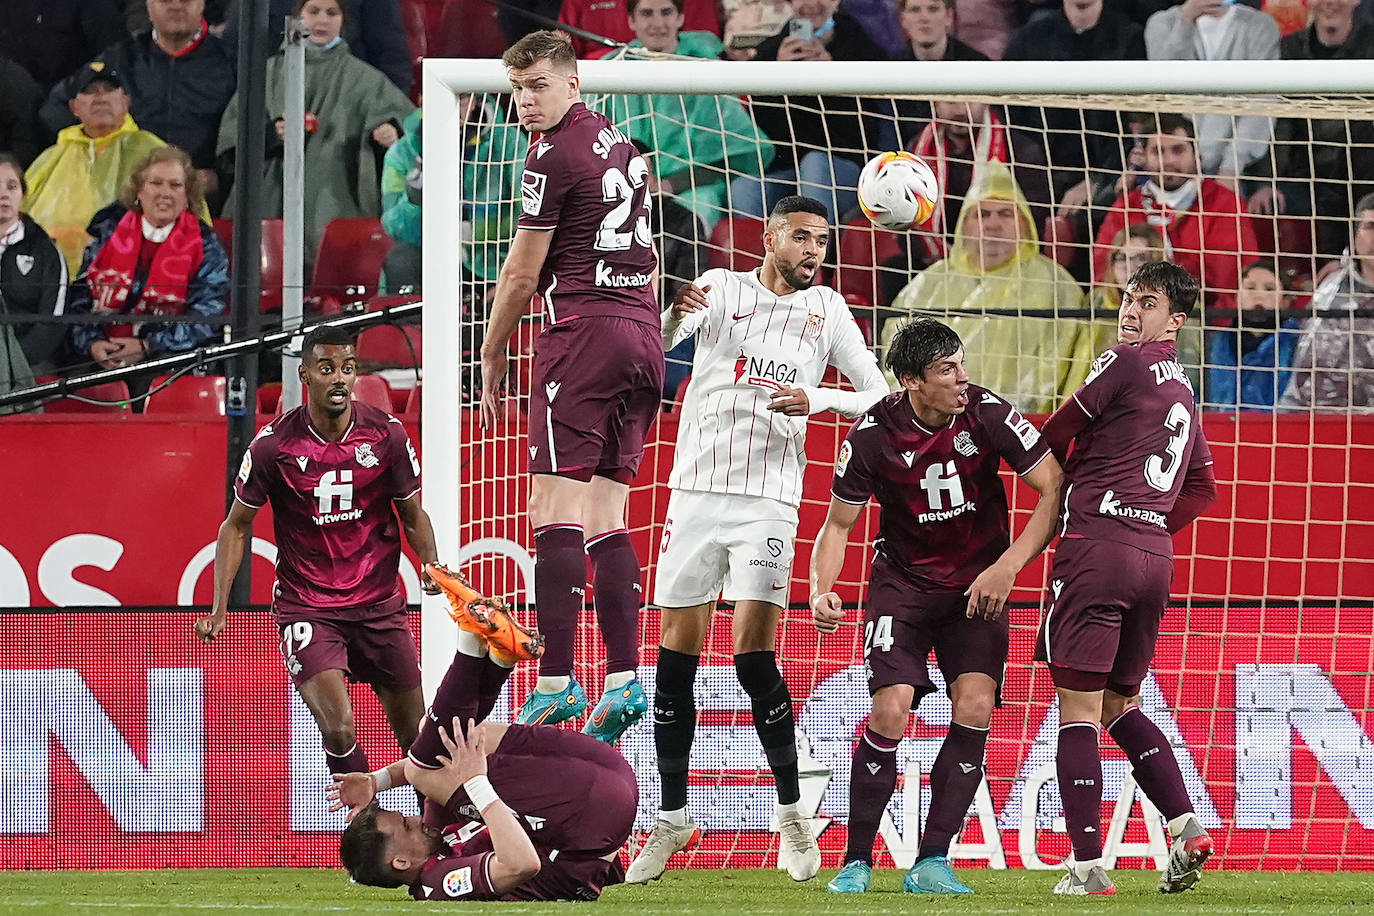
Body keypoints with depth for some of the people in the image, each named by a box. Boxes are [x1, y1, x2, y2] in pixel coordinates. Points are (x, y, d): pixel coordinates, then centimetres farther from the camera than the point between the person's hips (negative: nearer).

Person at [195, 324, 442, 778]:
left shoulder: (386, 435, -5)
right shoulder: (273, 446, -10)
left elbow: (413, 516, 9)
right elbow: (236, 527, 3)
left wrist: (431, 567, -12)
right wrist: (218, 609, -6)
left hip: (379, 604, 3)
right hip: (305, 608, -3)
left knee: (414, 732, 7)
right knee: (338, 728, -21)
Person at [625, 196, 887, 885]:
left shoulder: (825, 309, 8)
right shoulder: (720, 288, 4)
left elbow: (880, 394, 6)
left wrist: (818, 399, -13)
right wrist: (674, 315, -31)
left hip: (769, 500, -1)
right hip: (697, 490, 1)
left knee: (754, 654, -12)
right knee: (676, 658, 2)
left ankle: (792, 813, -2)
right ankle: (672, 816, 12)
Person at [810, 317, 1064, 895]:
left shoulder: (986, 414, -15)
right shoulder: (873, 435, -14)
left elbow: (1054, 489, -13)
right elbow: (838, 523, -2)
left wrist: (1007, 567, -22)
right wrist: (822, 591, -20)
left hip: (978, 583, 1)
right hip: (902, 582, -1)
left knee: (975, 706, -16)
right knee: (891, 709, -17)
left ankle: (931, 864, -9)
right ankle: (856, 862, -4)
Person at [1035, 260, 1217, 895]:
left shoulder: (1126, 363, -4)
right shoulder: (1182, 391, 21)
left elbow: (1052, 441, 3)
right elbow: (1202, 488, 31)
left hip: (1097, 545, -8)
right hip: (1155, 557, 8)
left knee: (1079, 708, -6)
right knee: (1119, 704, 20)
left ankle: (1087, 865, -11)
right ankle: (1185, 825, 4)